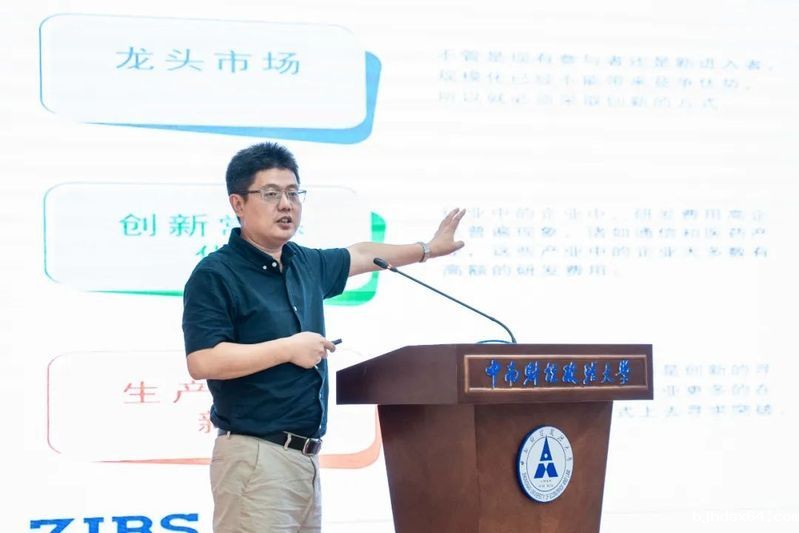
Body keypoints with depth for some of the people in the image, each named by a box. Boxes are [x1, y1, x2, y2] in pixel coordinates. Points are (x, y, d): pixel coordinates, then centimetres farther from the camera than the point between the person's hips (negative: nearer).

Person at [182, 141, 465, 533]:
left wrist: (428, 249, 45)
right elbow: (202, 361, -19)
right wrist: (289, 348, -14)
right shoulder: (215, 275, -9)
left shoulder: (305, 264, 15)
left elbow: (359, 255, 36)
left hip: (306, 456, 8)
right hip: (257, 456, -8)